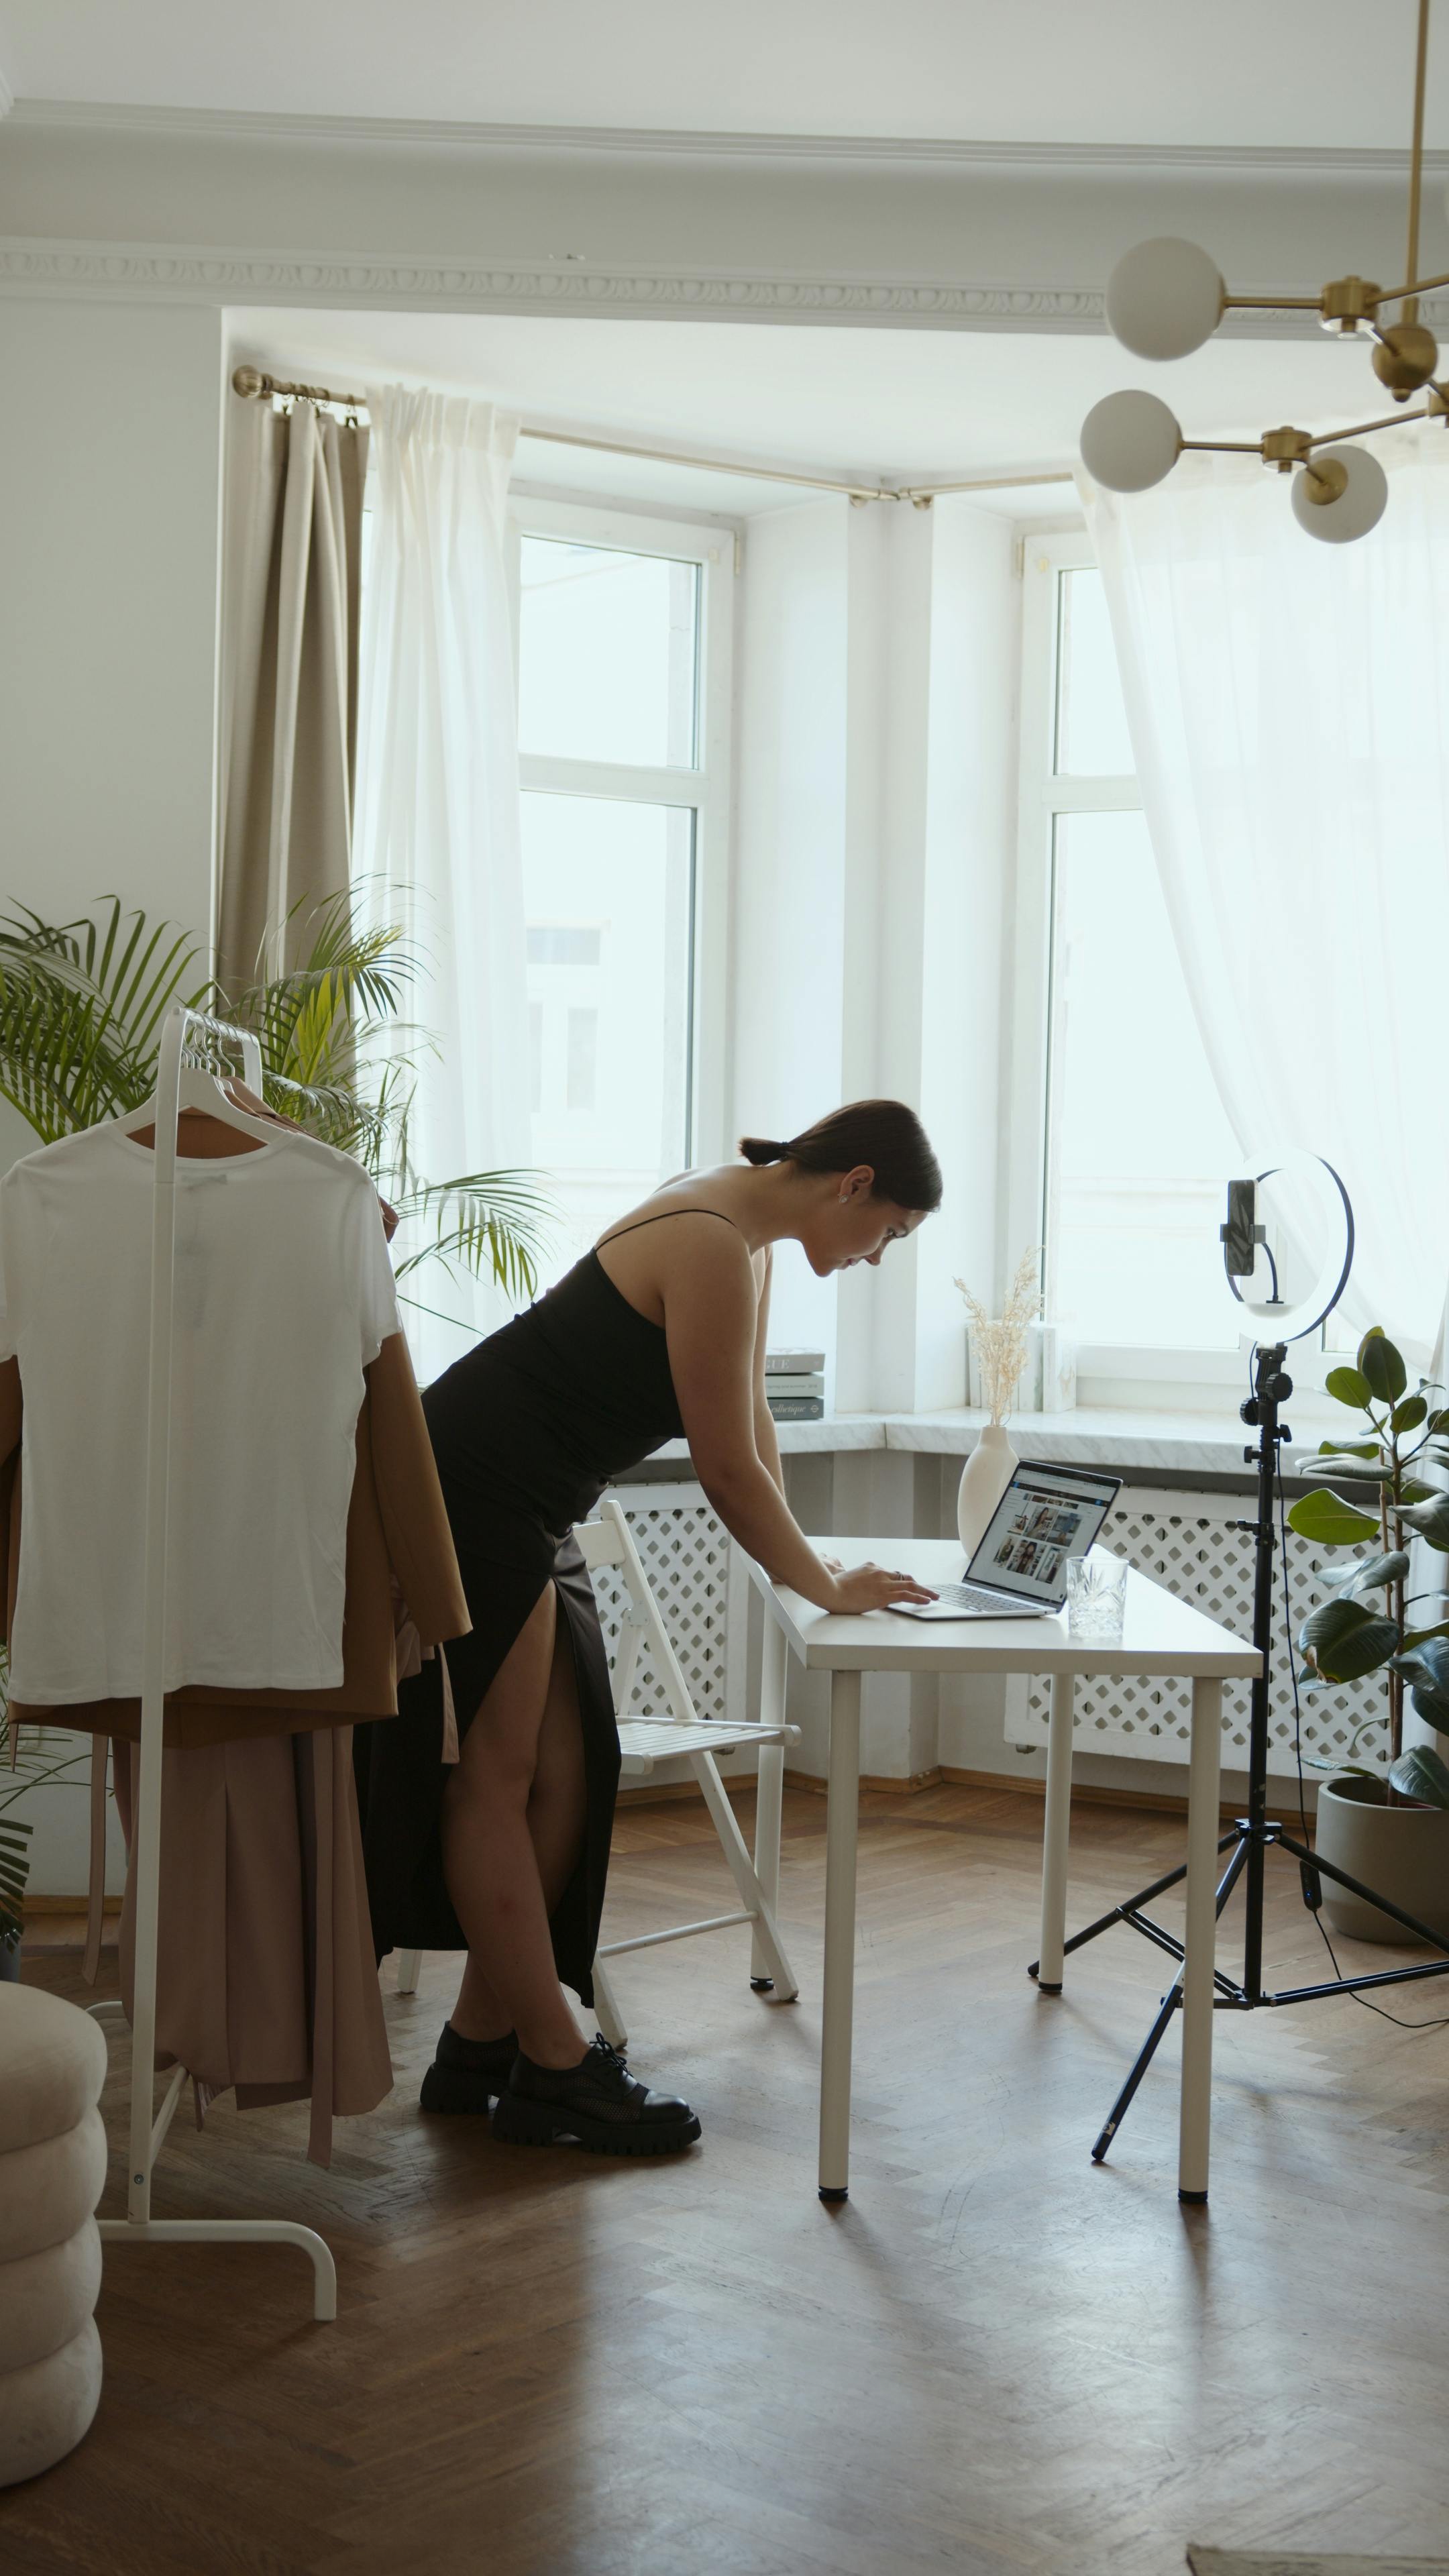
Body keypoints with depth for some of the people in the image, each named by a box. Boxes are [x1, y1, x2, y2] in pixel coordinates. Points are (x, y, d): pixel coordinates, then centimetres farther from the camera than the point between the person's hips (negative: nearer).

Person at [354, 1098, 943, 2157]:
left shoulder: (748, 1233, 9)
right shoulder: (712, 1247, -22)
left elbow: (753, 1420, 18)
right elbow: (729, 1472, -19)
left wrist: (796, 1559, 13)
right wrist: (824, 1584, -7)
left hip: (529, 1513, 11)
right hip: (473, 1501, -11)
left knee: (562, 1781, 10)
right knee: (495, 1781, -2)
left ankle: (480, 2043, 17)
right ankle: (556, 2068, 3)